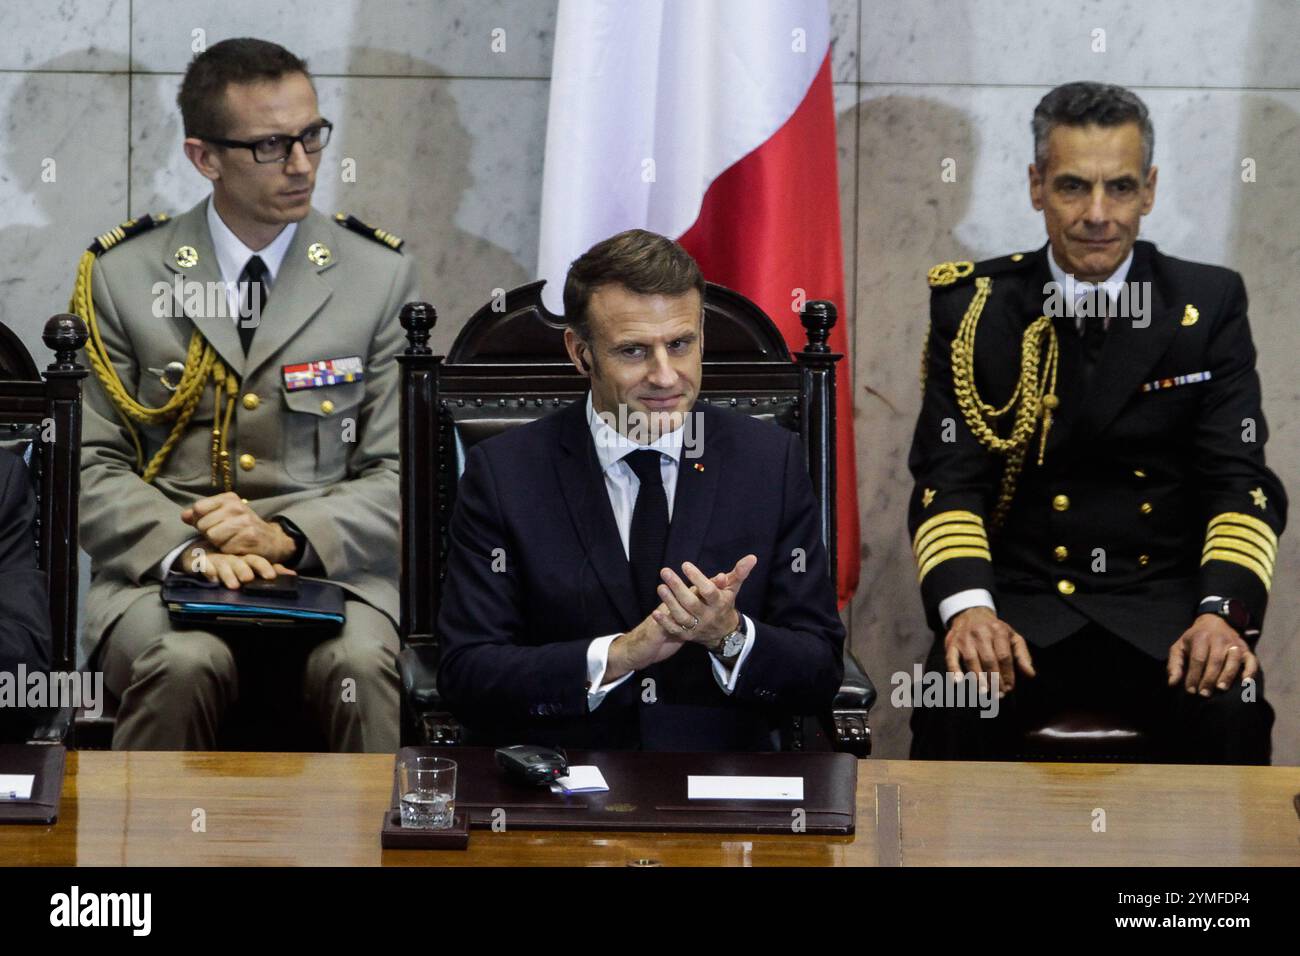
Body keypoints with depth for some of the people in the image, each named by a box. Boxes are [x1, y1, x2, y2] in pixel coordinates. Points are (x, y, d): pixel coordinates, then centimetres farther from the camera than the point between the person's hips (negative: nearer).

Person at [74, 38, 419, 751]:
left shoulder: (380, 276, 10)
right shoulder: (122, 277, 8)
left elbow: (400, 478, 7)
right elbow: (91, 468, 5)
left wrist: (287, 534, -12)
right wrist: (187, 546, -14)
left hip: (330, 566, 0)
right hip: (162, 569, 0)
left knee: (362, 666, -33)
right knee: (184, 664, -34)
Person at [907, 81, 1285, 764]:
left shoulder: (1208, 305, 6)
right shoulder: (973, 307, 5)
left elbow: (1240, 481, 1)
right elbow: (948, 479, -2)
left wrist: (1222, 612, -19)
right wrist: (967, 607, -22)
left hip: (1163, 607, 0)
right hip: (1017, 599, 0)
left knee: (1228, 712, -31)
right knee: (954, 707, -32)